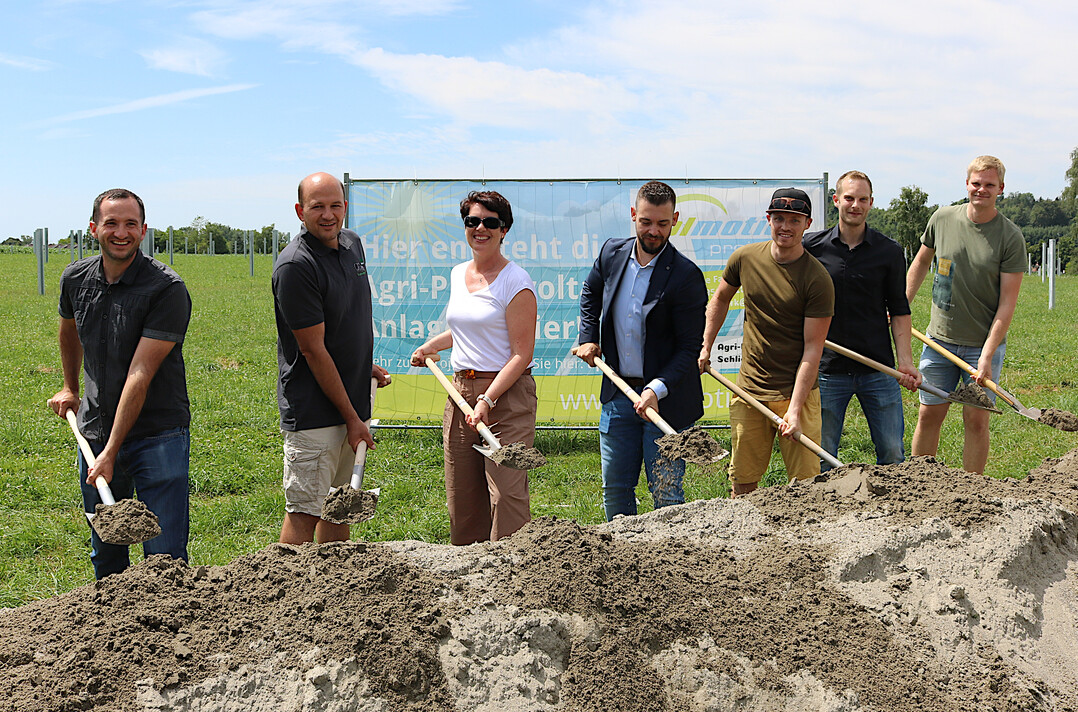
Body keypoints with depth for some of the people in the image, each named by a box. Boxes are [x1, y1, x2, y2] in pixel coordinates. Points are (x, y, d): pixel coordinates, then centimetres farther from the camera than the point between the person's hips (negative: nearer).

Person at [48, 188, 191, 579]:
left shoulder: (168, 289, -17)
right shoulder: (76, 279, 2)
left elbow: (140, 375, -21)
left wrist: (111, 453, -22)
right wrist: (69, 388, 35)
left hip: (157, 434, -5)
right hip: (95, 432, 5)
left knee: (165, 557, -5)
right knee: (105, 555, 13)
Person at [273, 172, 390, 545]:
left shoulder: (352, 243, 8)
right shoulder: (295, 266, -18)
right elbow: (313, 350, -18)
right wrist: (351, 417, -15)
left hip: (352, 401, 8)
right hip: (314, 412, -8)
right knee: (305, 512, -5)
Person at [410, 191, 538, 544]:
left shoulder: (515, 281, -10)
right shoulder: (458, 274, 13)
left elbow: (522, 354, -13)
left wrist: (487, 400, -20)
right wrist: (432, 345, 19)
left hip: (507, 393, -7)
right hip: (461, 389, 7)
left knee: (506, 494, -10)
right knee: (461, 495, 9)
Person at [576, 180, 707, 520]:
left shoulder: (686, 275, -15)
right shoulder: (612, 253, 1)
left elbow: (690, 347, -14)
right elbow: (590, 293, 24)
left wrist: (657, 389, -26)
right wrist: (588, 337, 11)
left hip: (665, 399, -5)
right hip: (618, 394, 5)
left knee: (665, 493, 2)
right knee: (614, 487, 14)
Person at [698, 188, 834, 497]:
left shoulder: (817, 279, -12)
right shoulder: (745, 258, 1)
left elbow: (812, 348, -13)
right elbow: (721, 299, 22)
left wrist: (795, 409, -19)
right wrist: (705, 347, 15)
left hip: (797, 392, -3)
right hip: (748, 390, 3)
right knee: (742, 483, 7)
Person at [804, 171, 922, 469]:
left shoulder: (890, 252, 3)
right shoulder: (812, 246, 2)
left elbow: (899, 311, 5)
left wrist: (905, 361, -4)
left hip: (879, 370, 0)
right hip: (827, 369, 0)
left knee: (892, 455, 4)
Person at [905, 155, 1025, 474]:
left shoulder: (1010, 237, -9)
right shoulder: (942, 219, 0)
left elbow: (1007, 302, -11)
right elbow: (921, 262, 18)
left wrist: (987, 356, -17)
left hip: (984, 343, -2)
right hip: (940, 338, 3)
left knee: (976, 419, 0)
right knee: (929, 415, 6)